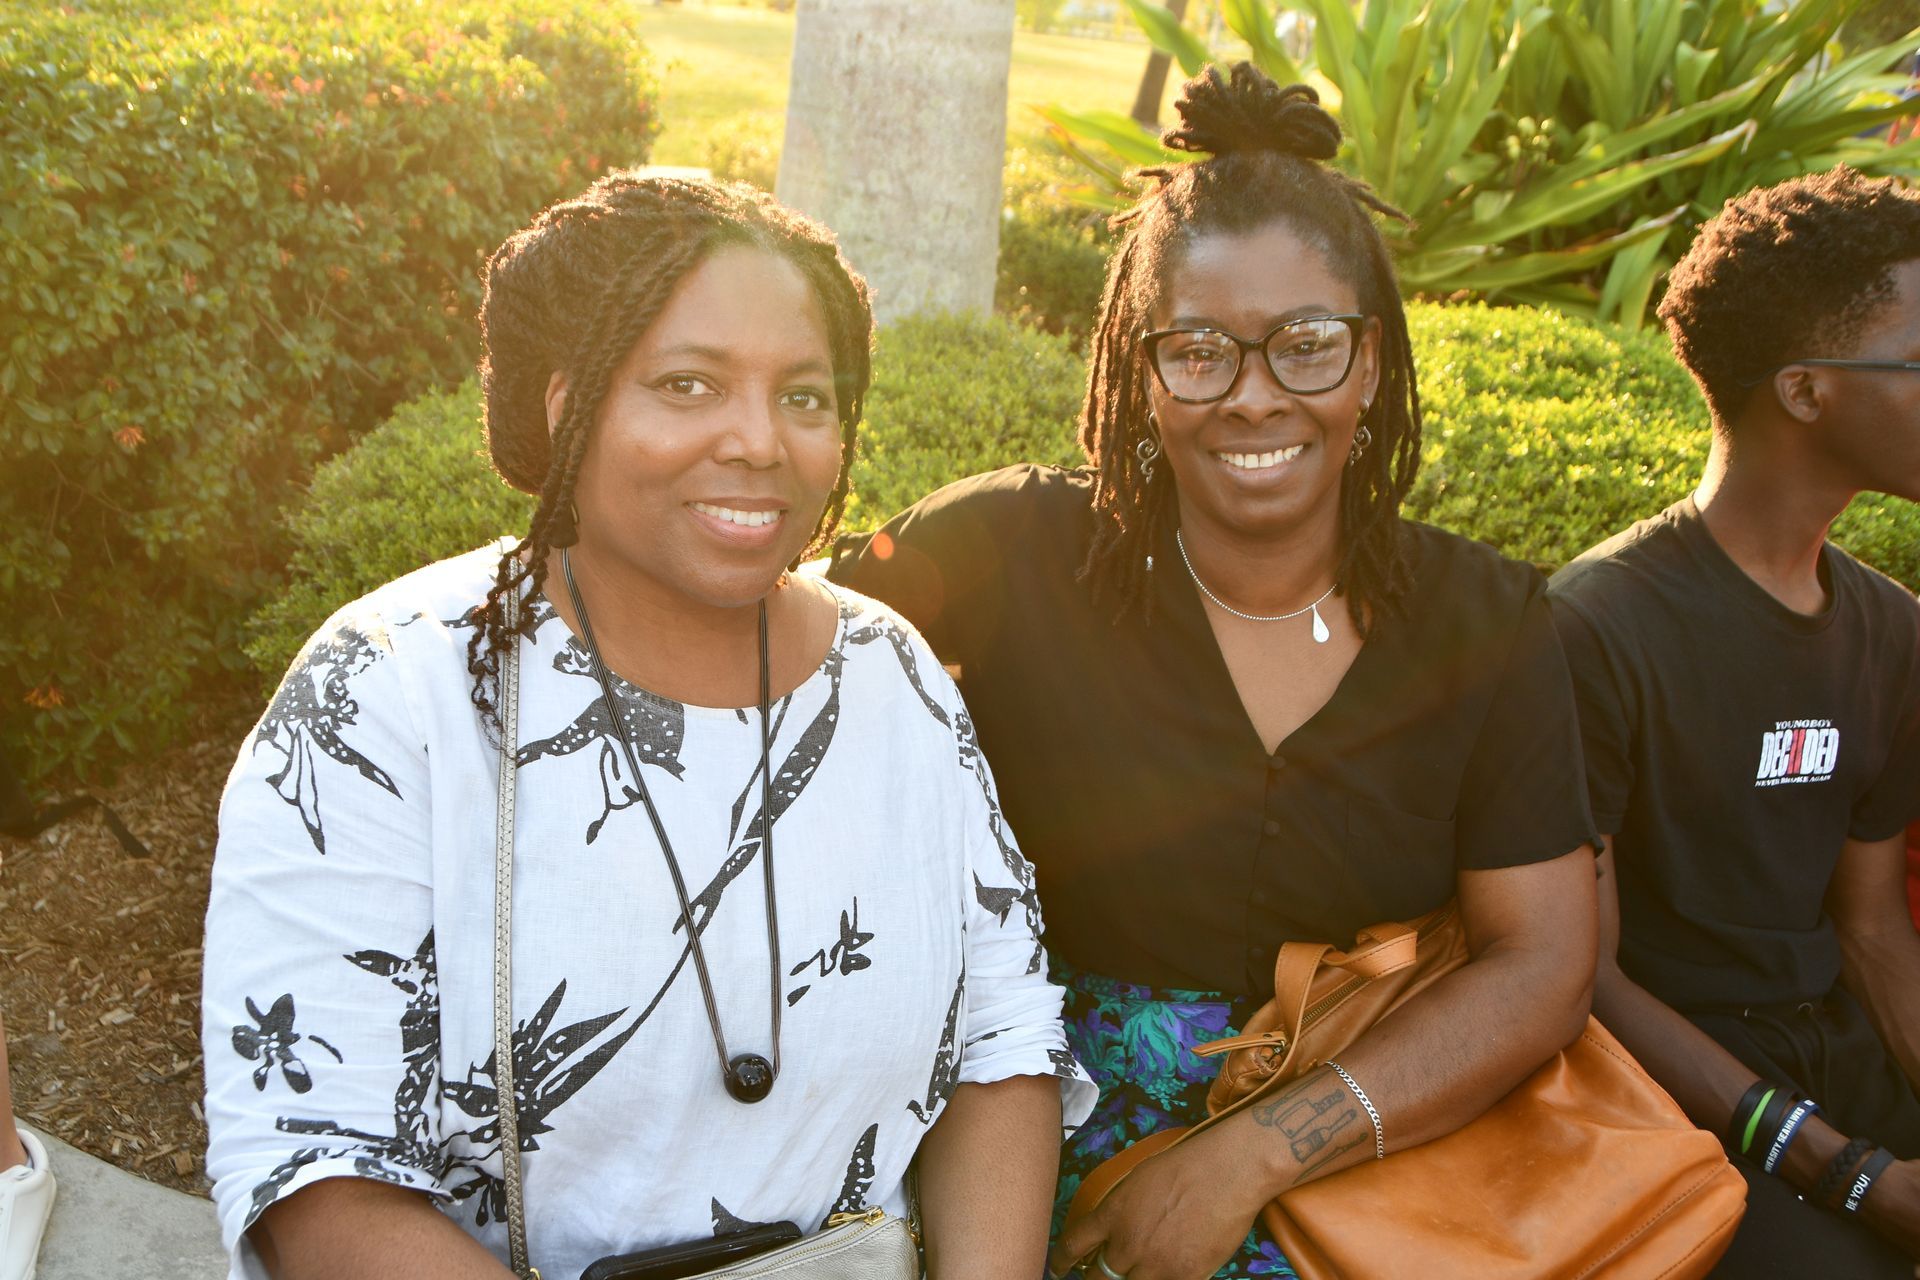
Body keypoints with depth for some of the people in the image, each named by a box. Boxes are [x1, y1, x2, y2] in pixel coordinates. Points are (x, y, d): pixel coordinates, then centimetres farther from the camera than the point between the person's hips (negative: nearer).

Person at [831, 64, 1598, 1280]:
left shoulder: (1487, 622, -1)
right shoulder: (1020, 552, -6)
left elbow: (1544, 970, -4)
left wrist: (1251, 1158, -15)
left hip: (1389, 1126, 2)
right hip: (1064, 1131, -2)